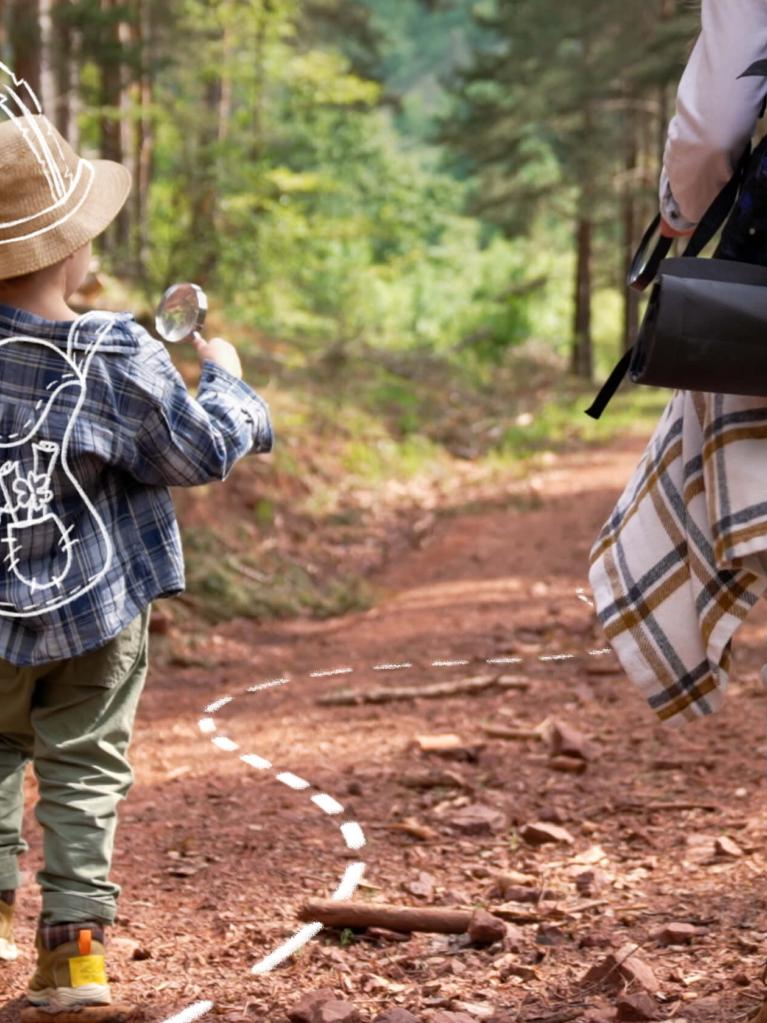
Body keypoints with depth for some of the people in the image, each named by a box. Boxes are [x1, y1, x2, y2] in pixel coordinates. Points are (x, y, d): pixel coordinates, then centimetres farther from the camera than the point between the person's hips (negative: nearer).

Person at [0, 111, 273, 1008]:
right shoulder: (119, 360, -18)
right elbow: (203, 452, -7)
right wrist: (224, 379, 10)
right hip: (99, 606, -2)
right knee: (84, 769, 8)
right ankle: (74, 943, 6)